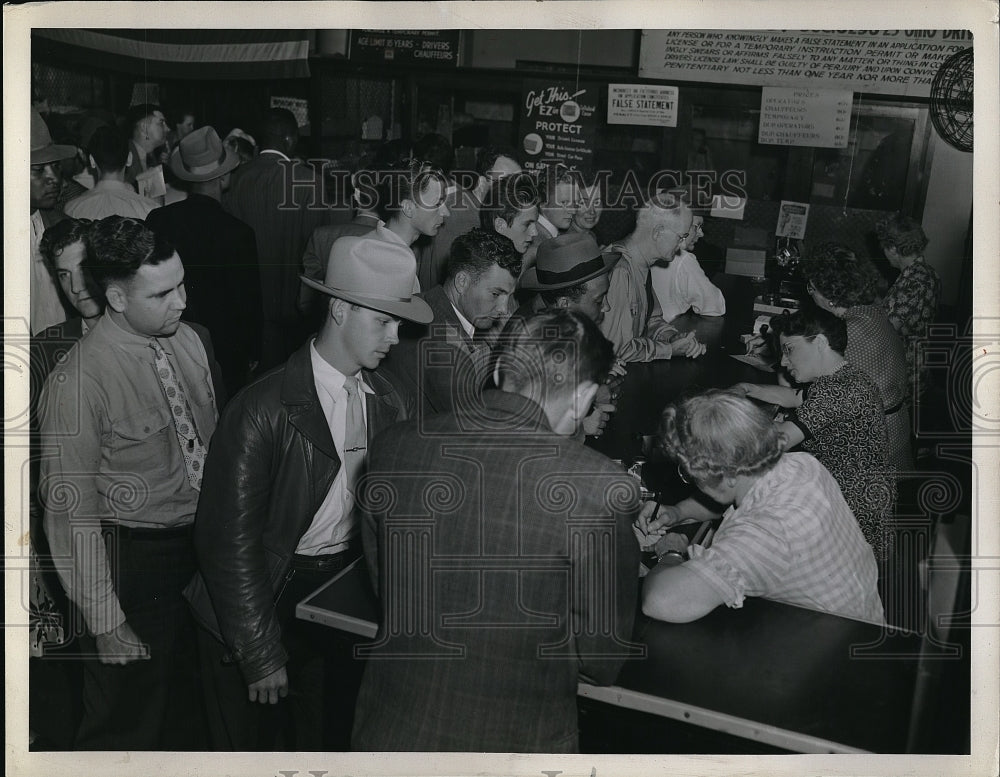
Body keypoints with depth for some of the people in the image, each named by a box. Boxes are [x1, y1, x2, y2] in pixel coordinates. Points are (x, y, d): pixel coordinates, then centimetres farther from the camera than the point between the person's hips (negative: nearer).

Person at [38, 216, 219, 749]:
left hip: (202, 543, 7)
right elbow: (71, 512, -18)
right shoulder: (78, 382, -22)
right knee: (127, 724, 11)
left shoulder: (187, 341, -2)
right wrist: (105, 622, -15)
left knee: (189, 707, 24)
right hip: (131, 560, -6)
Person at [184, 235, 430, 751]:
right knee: (247, 745, 14)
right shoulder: (265, 409, -21)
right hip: (263, 597, -4)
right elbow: (230, 540, -19)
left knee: (329, 740, 20)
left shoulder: (391, 404, -4)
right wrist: (263, 655, -16)